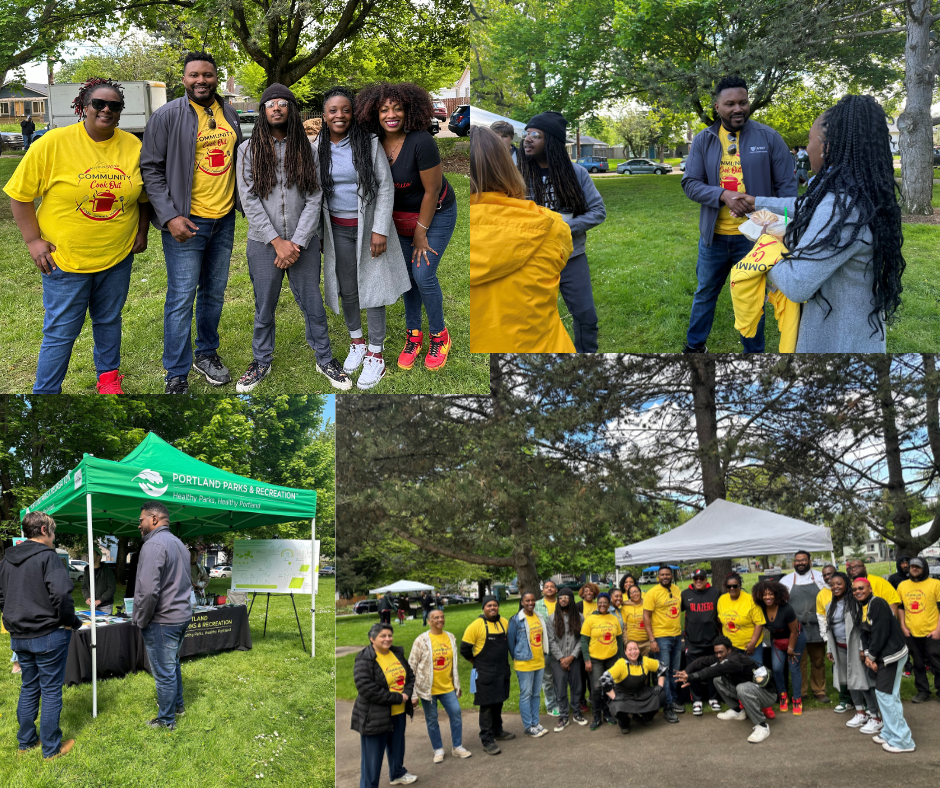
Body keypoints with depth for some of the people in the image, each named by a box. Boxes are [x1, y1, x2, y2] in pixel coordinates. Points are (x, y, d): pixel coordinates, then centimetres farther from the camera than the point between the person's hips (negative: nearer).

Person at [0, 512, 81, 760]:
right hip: (48, 635, -7)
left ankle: (26, 741, 28)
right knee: (51, 691, 3)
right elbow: (61, 595, -25)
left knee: (28, 688, 20)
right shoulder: (47, 557, -16)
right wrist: (72, 623, -11)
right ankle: (51, 747, 11)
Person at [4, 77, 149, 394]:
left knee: (109, 320, 19)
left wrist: (142, 232, 9)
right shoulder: (54, 143, -12)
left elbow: (144, 195, 15)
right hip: (65, 258, -3)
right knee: (61, 331, 2)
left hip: (118, 255, 4)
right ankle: (45, 391, 16)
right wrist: (33, 240, -10)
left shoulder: (133, 146, -1)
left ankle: (108, 374, 39)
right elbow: (20, 194, -6)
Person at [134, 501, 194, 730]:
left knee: (164, 672, 3)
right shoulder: (179, 544, 13)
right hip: (182, 615, 10)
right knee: (172, 664, 25)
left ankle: (167, 720, 13)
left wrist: (141, 620, -13)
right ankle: (177, 704, 39)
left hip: (162, 621, -10)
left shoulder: (154, 545, -19)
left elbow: (149, 590, -27)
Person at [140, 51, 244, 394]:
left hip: (224, 218, 6)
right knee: (182, 298, -5)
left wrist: (244, 203, 13)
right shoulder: (167, 116, -9)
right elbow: (151, 169, -9)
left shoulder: (229, 114, 9)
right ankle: (176, 377, 5)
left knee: (215, 292, 16)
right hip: (186, 222, -6)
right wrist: (169, 216, -18)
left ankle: (207, 353, 34)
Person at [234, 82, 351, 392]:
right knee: (264, 307, 10)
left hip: (303, 242, 0)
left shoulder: (305, 149, 2)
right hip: (264, 244, 0)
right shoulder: (248, 149, 0)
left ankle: (325, 360, 23)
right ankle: (262, 361, 27)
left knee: (313, 306, 8)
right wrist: (277, 242, -13)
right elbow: (249, 200, -6)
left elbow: (314, 199, -3)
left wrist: (297, 243, -12)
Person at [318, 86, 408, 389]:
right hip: (338, 228, 3)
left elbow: (385, 186, -9)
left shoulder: (369, 142, -9)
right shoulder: (317, 147, 0)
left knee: (371, 286, 1)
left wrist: (380, 229, -14)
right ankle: (356, 341, 31)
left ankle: (376, 354, 9)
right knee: (346, 287, 11)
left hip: (368, 225, -3)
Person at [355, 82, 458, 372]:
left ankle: (439, 335, 12)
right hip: (401, 215, 5)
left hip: (435, 213, -5)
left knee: (423, 274, -10)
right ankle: (413, 334, 25)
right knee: (407, 273, 8)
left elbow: (432, 191, -22)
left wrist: (420, 233, -14)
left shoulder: (421, 142, -30)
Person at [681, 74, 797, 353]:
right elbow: (690, 183, -3)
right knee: (705, 293, 19)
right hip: (714, 235, 2)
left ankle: (754, 352, 27)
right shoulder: (703, 140, 1)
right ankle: (695, 345, 37)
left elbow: (786, 186, -3)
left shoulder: (769, 138, -4)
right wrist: (723, 195, -21)